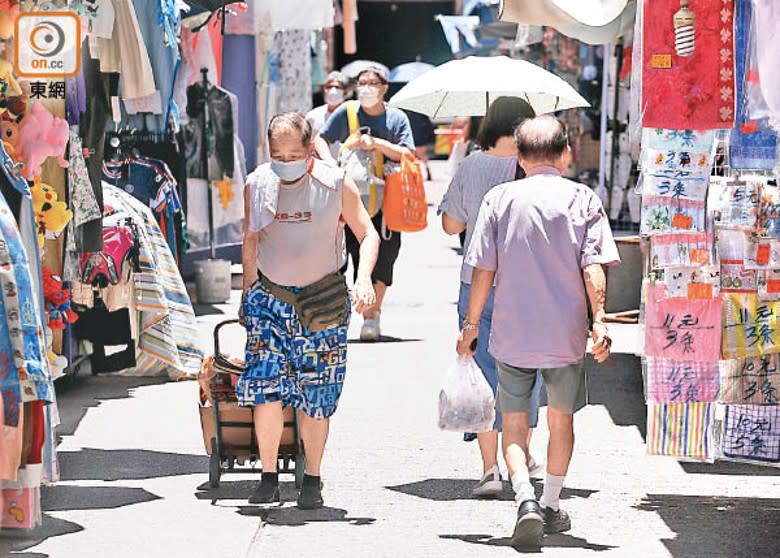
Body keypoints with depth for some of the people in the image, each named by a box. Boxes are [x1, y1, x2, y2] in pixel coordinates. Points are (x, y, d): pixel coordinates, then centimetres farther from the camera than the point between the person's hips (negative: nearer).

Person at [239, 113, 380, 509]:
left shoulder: (335, 184, -7)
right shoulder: (256, 185, 1)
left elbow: (367, 234, -1)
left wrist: (364, 278, -17)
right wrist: (248, 293, 16)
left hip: (322, 302, -2)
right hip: (269, 298, 2)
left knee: (315, 396, 1)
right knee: (265, 389, -9)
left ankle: (312, 480, 14)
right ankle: (269, 478, 3)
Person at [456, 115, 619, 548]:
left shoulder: (500, 198, -2)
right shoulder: (583, 199, -2)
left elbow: (483, 269, -2)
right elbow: (593, 268, -10)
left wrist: (471, 323, 6)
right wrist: (599, 320, -10)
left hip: (512, 333, -1)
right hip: (566, 333, 1)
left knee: (513, 421, 6)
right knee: (561, 418, 19)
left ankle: (526, 500, -16)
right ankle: (551, 505, 28)